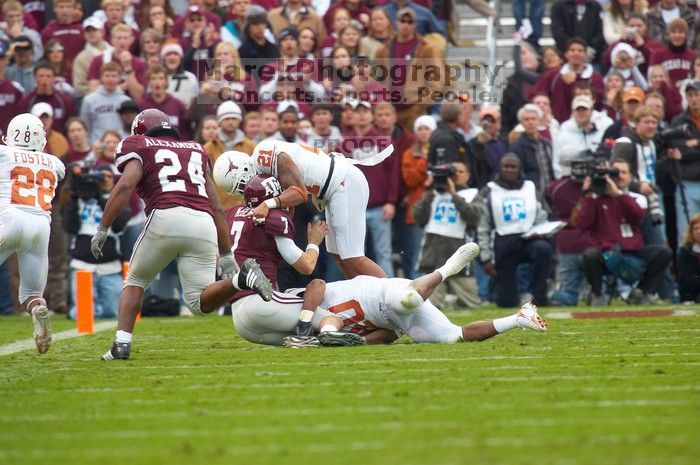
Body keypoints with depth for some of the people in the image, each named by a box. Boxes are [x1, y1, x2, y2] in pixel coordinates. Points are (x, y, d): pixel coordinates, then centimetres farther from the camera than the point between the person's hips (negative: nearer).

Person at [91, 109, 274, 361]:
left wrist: (102, 230, -1)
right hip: (204, 226, 3)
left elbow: (126, 185, -2)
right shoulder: (195, 152, 32)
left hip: (166, 219, -3)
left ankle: (122, 343, 5)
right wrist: (226, 255, 30)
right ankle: (239, 278, -20)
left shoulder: (141, 148, 18)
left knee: (135, 281, 20)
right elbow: (217, 209, 28)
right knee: (199, 303, 6)